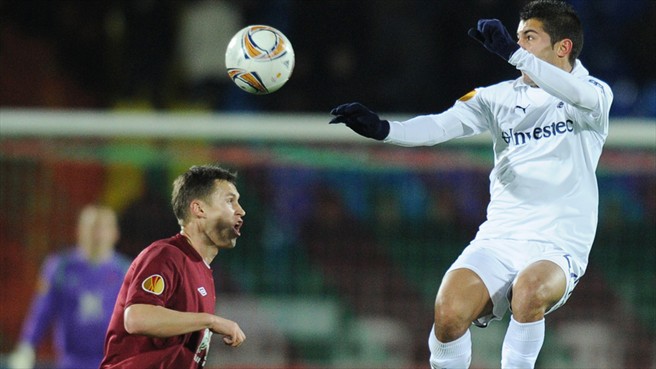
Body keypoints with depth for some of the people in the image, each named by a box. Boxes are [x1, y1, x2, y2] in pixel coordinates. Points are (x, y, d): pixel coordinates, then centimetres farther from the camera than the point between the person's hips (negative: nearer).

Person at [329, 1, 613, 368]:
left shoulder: (595, 93, 1)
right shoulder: (500, 97, 11)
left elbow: (584, 96, -25)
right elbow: (442, 124, -4)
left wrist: (512, 52, -33)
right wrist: (382, 129, -24)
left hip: (558, 248, -3)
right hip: (497, 241, 3)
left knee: (529, 290, -37)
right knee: (449, 313, -24)